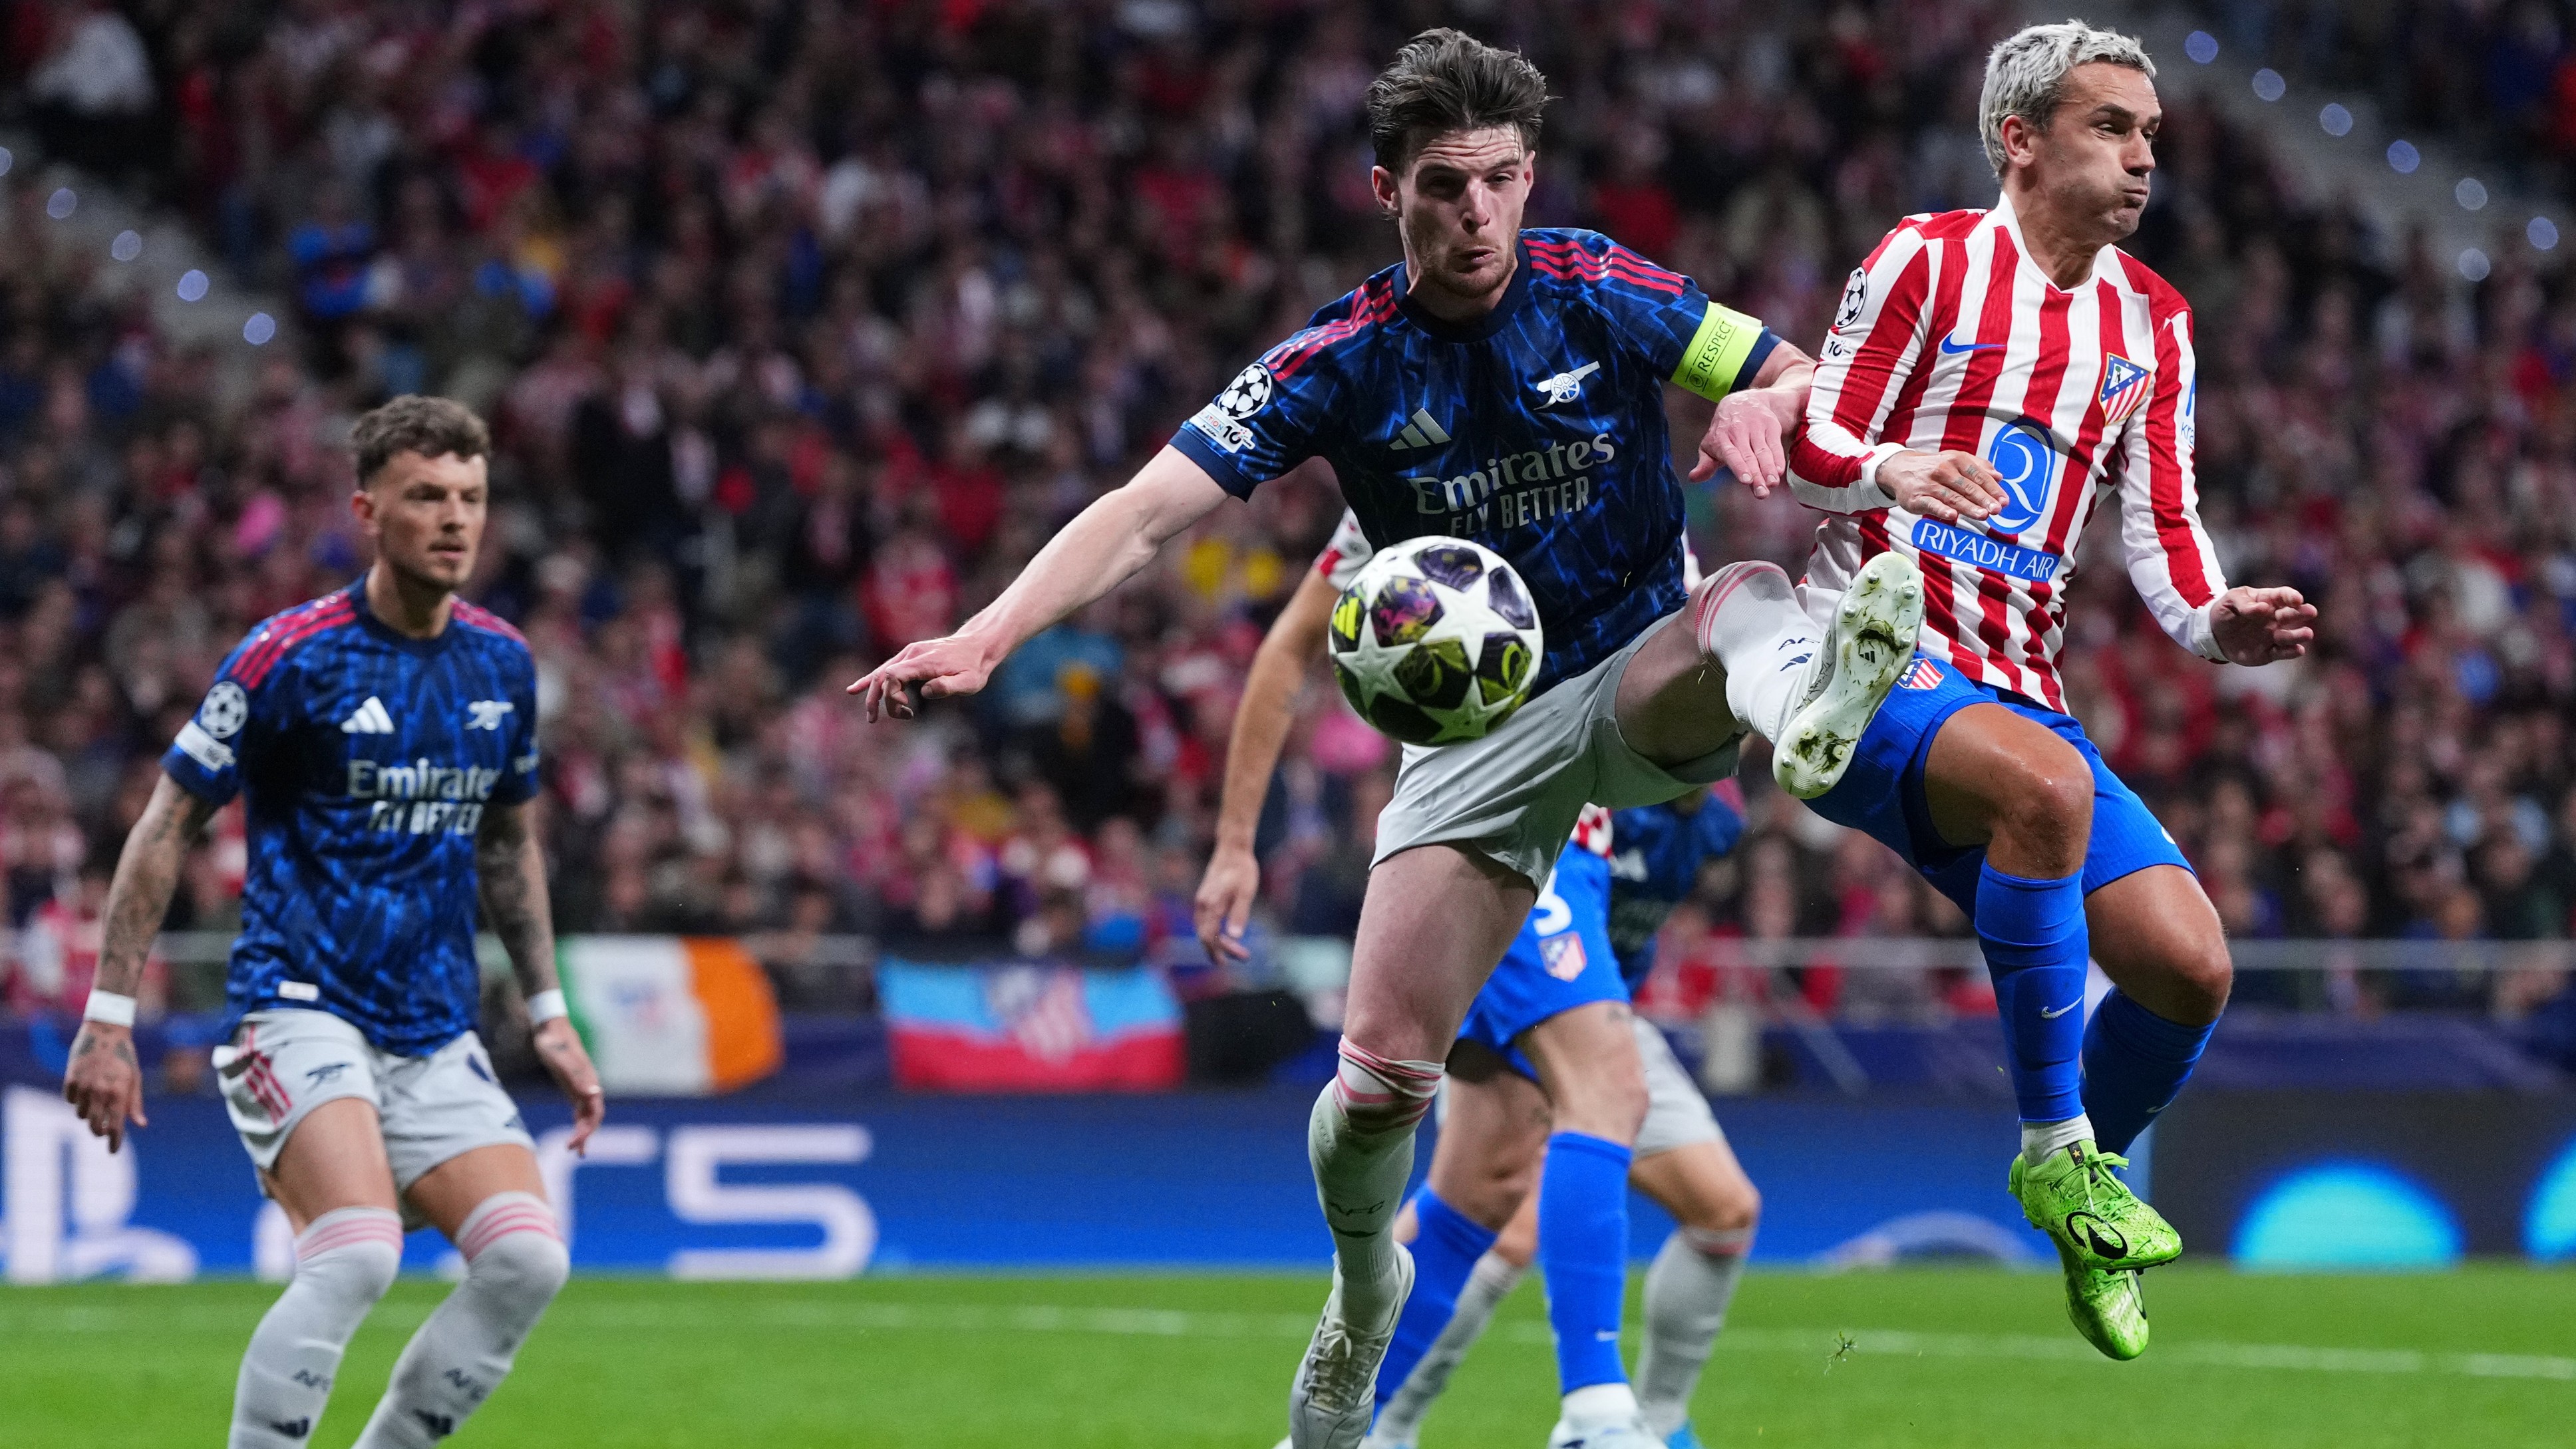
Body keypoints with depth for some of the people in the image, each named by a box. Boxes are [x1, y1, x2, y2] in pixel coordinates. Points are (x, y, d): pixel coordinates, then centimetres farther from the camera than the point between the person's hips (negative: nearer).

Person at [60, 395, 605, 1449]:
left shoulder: (502, 663, 7)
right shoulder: (292, 655, -10)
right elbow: (165, 828, -5)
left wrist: (548, 1012, 18)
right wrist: (108, 1019, -8)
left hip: (436, 1036, 6)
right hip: (298, 1013, -6)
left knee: (527, 1260, -12)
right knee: (357, 1252, -27)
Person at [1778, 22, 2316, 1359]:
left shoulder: (2151, 323, 14)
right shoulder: (1929, 261, -3)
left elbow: (2158, 530, 14)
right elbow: (1811, 448, -6)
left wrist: (2216, 624, -7)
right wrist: (1894, 472, -28)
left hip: (2017, 687, 6)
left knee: (2189, 965, -9)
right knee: (2043, 782, -38)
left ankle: (2081, 1170, 21)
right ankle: (2055, 1148, -27)